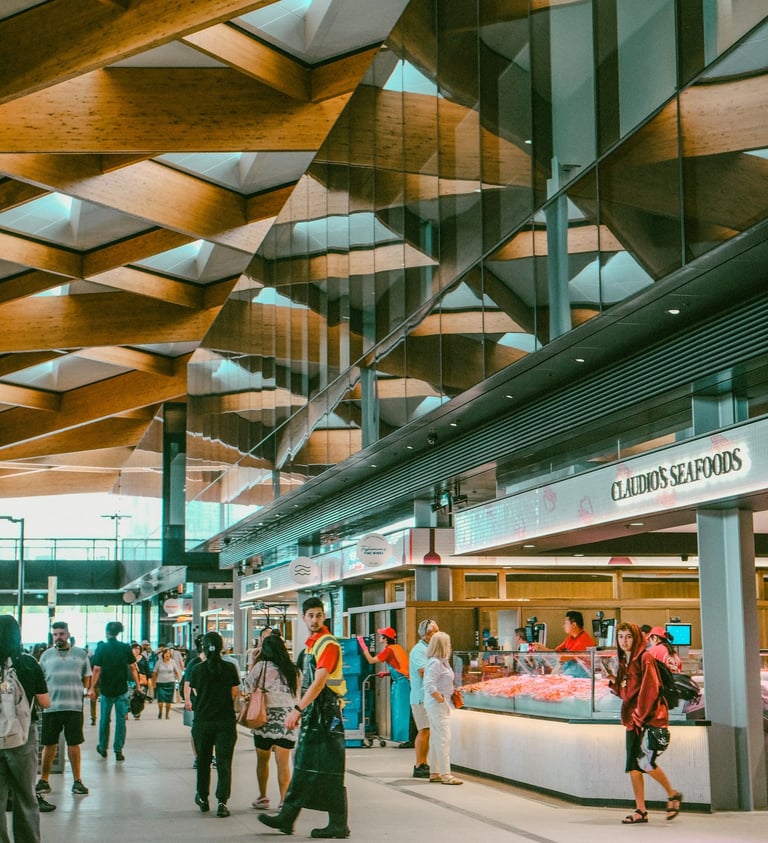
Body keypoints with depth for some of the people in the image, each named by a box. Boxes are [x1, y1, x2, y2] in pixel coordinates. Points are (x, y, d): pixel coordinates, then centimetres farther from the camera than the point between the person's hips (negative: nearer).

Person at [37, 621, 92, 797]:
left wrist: (86, 690, 2)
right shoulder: (46, 656, 9)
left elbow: (87, 677, 14)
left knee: (73, 744, 3)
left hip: (74, 706, -1)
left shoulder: (80, 654, 8)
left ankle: (77, 781, 12)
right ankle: (43, 781, 15)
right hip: (51, 706, 1)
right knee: (49, 744, 5)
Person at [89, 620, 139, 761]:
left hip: (106, 690, 0)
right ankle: (118, 751, 1)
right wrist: (138, 685, 8)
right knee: (121, 719, 4)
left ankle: (103, 748, 27)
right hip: (122, 690, 0)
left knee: (105, 719, 15)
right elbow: (132, 668, 0)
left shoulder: (101, 649, -6)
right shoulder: (126, 648, -2)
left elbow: (97, 670, -8)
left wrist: (92, 688, -3)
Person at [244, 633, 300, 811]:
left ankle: (262, 798, 24)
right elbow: (297, 695, 13)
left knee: (262, 760, 15)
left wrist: (253, 664, 7)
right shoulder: (294, 670, 5)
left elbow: (247, 687, 2)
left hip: (265, 719, -2)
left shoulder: (262, 666, -7)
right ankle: (284, 800, -6)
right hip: (287, 719, 2)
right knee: (283, 762, 0)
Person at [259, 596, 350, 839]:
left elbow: (319, 682, -24)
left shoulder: (328, 644, -14)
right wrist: (300, 711, 20)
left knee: (328, 770, -6)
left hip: (326, 712, -9)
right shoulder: (310, 644, 16)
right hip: (311, 710, 9)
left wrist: (297, 709, -28)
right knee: (303, 766, 12)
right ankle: (287, 818, 16)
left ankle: (339, 826, 0)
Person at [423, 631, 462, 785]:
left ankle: (434, 772, 20)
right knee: (443, 738, -10)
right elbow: (429, 686, -26)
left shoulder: (442, 661, 13)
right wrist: (441, 700, -20)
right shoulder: (435, 663, -18)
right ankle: (445, 775, -10)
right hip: (437, 704, -10)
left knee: (436, 738, 13)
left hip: (441, 704, 10)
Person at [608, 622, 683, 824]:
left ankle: (672, 794, 4)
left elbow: (650, 689, -15)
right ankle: (640, 810, 9)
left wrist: (640, 715, -18)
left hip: (650, 717, -8)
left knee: (645, 761, -17)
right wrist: (613, 683, 0)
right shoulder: (623, 661, 16)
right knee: (633, 765, 4)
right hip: (633, 718, 8)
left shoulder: (645, 658, -8)